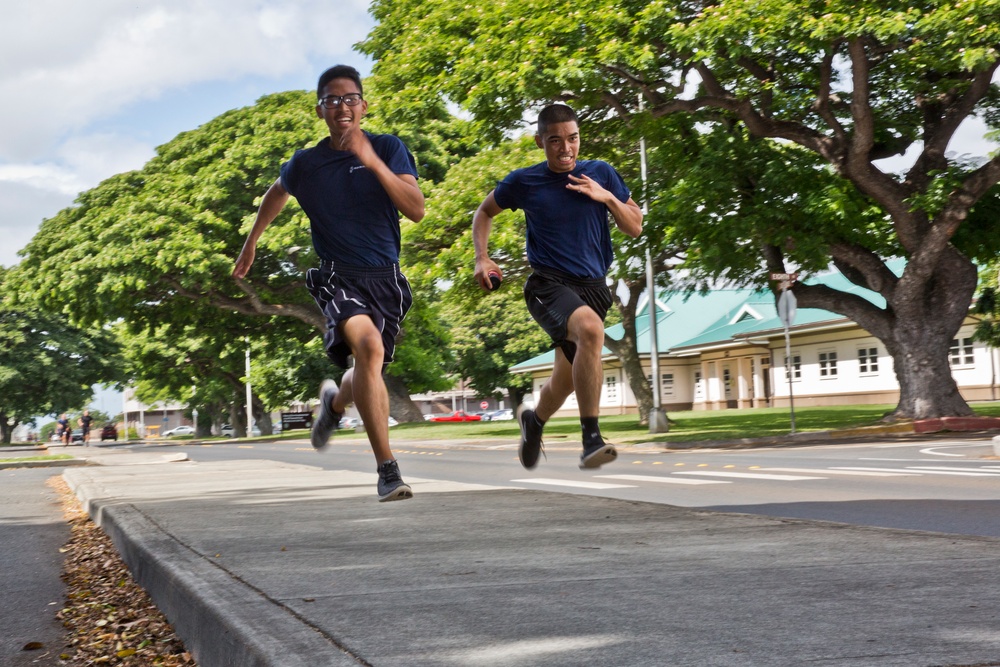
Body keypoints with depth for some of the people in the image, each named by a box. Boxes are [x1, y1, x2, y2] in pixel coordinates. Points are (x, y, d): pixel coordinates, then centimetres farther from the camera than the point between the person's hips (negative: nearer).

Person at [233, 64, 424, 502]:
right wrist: (250, 245, 33)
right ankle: (388, 472, -29)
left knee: (367, 375, 9)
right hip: (339, 276, -2)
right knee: (368, 345, -30)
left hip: (386, 277, 2)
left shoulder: (389, 148, 0)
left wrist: (373, 162, -22)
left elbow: (416, 210, -12)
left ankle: (335, 402, 50)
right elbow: (276, 193, 25)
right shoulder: (305, 164, 2)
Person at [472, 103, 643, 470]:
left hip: (592, 286, 4)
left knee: (566, 381, 11)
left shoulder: (601, 174, 5)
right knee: (591, 329, -35)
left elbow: (635, 228, 8)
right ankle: (591, 440, -32)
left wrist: (607, 197, -8)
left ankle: (534, 419, 47)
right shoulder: (523, 182, 0)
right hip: (548, 284, -4)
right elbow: (484, 211, 17)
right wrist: (481, 258, 4)